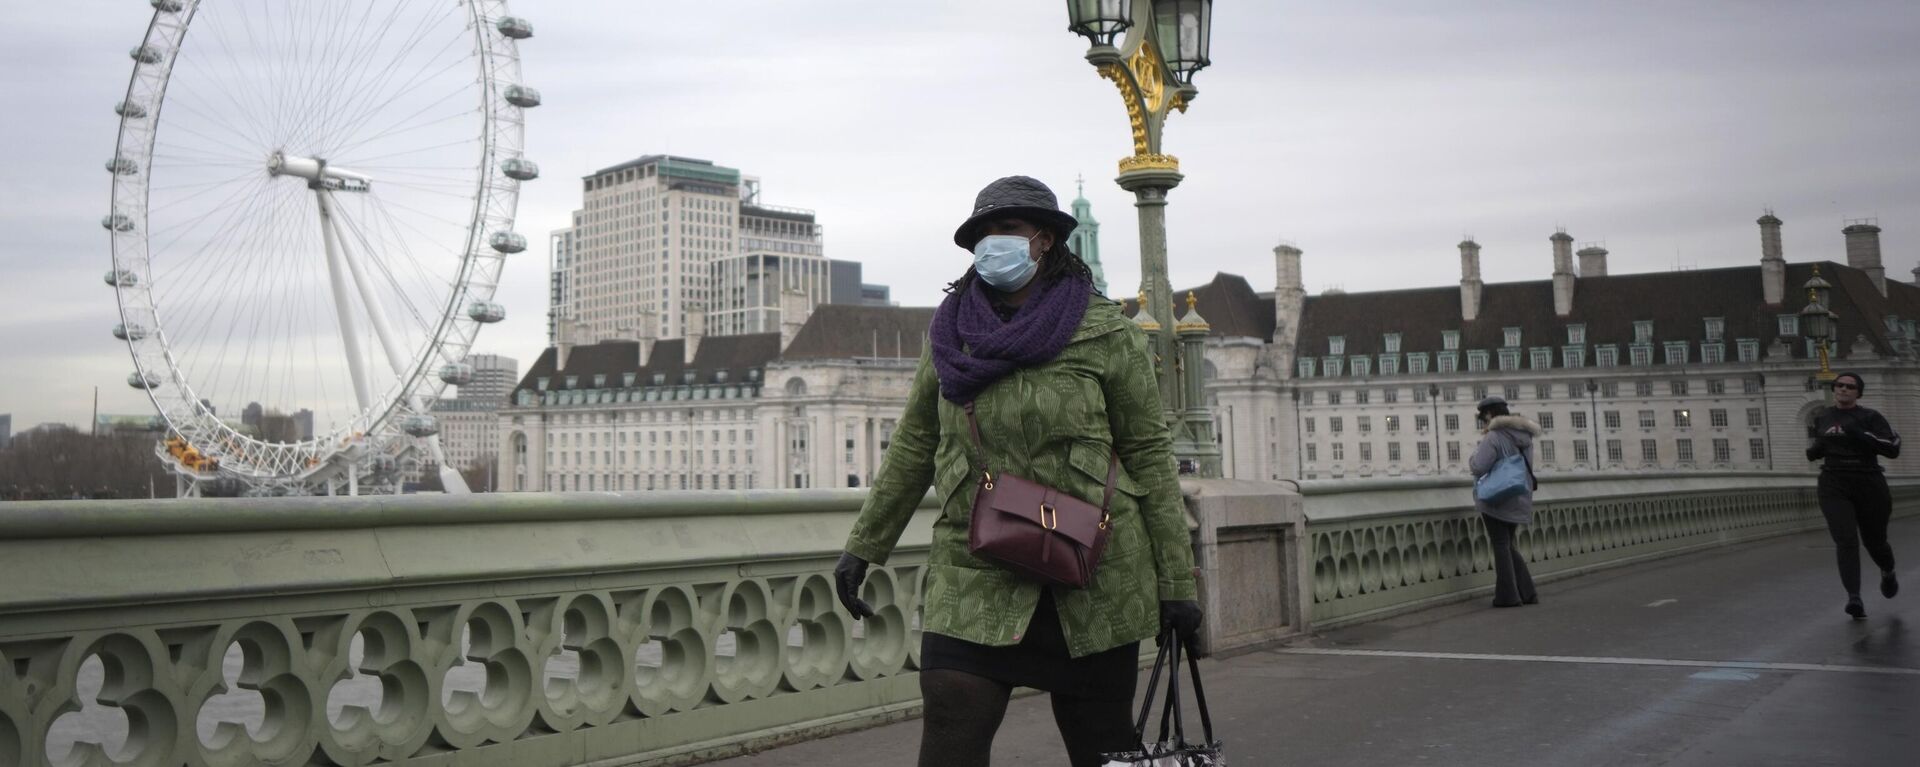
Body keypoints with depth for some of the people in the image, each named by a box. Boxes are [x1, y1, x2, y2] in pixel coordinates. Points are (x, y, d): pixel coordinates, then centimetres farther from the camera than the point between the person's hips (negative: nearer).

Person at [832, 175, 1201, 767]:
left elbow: (1149, 456, 0)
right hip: (974, 581, 2)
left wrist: (1176, 582, -1)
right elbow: (915, 445, 15)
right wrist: (862, 547, 15)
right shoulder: (951, 331, 8)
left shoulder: (1105, 334, -1)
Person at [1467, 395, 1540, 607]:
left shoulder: (1493, 437, -16)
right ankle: (1527, 592, 15)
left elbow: (1479, 467, -23)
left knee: (1501, 546, 1)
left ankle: (1508, 595, 2)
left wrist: (1473, 457, 1)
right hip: (1519, 500, 7)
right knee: (1508, 545, 18)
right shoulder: (1524, 436, 8)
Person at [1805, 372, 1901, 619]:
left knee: (1875, 542, 13)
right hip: (1834, 489, 1)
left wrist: (1861, 435, -23)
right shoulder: (1822, 418, 9)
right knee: (1846, 541, -17)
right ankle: (1854, 598, -22)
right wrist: (1813, 450, 1)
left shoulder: (1870, 417, -3)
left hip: (1869, 487, -1)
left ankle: (1888, 573, 48)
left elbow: (1893, 448, -12)